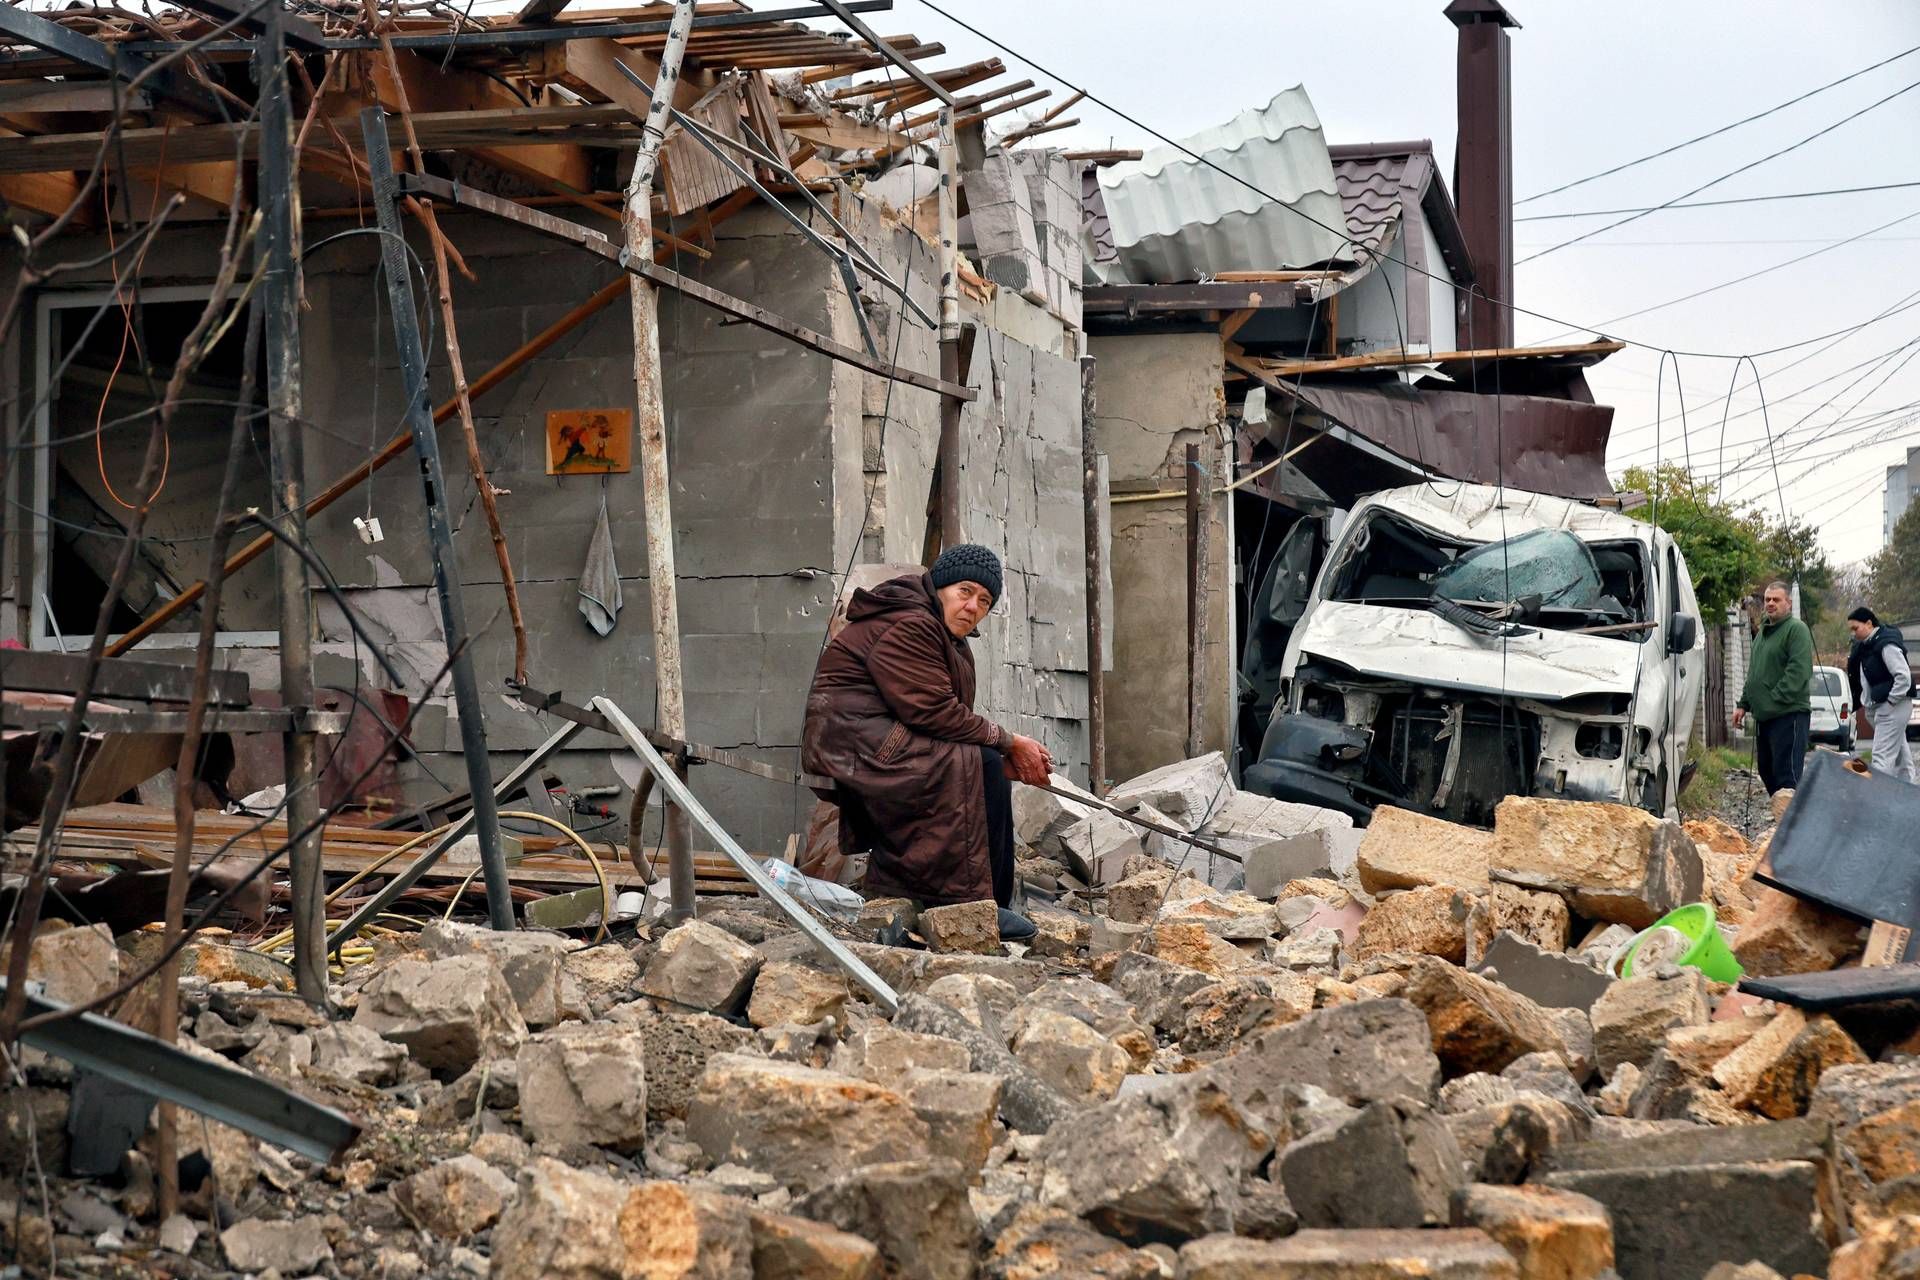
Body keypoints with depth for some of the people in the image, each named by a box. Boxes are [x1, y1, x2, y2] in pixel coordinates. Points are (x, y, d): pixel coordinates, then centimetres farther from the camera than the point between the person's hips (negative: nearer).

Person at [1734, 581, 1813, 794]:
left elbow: (1799, 671, -19)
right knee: (1767, 772, 14)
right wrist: (1744, 704, 19)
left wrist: (1775, 700, -21)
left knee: (1787, 776, -12)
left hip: (1789, 714, -10)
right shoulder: (1763, 631, 21)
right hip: (1764, 715, 10)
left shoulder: (1796, 629, -8)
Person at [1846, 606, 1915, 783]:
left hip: (1892, 706, -10)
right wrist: (1866, 702, 11)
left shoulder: (1886, 645, -17)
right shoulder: (1865, 646, 12)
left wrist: (1891, 701, -19)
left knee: (1882, 756, -14)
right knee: (1900, 754, 18)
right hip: (1877, 706, 10)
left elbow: (1904, 676, -21)